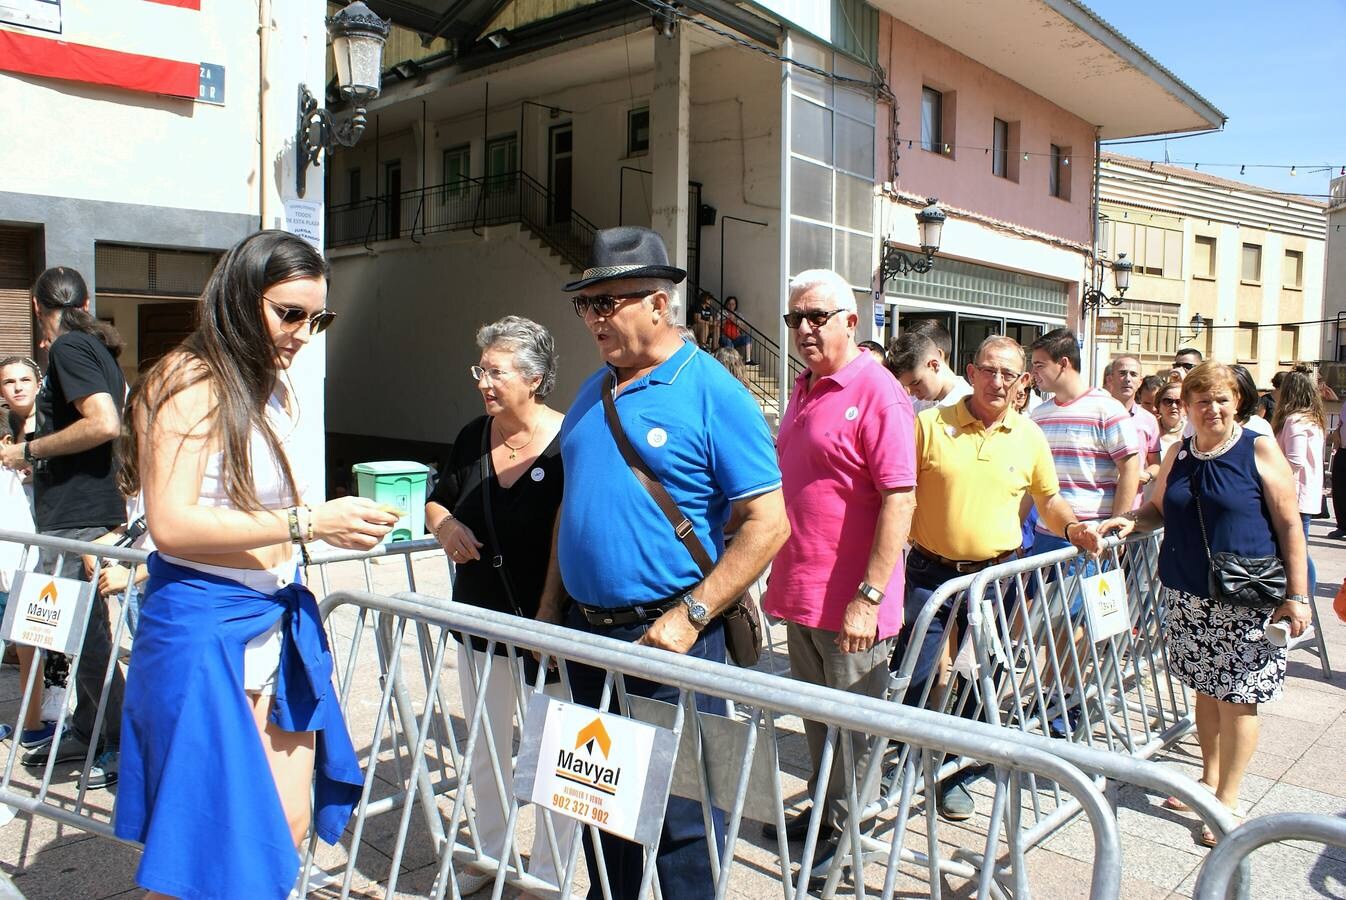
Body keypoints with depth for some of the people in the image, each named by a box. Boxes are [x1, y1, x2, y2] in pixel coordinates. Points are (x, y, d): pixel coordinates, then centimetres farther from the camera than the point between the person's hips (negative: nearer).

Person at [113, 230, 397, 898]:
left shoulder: (276, 393, 14)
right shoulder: (191, 384, -12)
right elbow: (170, 524, -22)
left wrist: (341, 518, 7)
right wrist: (307, 522, -23)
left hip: (279, 622, 8)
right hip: (205, 626, -8)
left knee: (285, 831, 12)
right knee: (212, 843, 6)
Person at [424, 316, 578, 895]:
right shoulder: (472, 438, 3)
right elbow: (438, 502, 16)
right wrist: (445, 526, -7)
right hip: (480, 621, 7)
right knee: (484, 748, 21)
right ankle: (490, 854, 43)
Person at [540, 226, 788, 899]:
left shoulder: (711, 393, -12)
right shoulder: (594, 391, 10)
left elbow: (768, 522, -16)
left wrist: (688, 617, -20)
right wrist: (552, 601, 11)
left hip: (667, 637, -7)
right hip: (585, 633, 7)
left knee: (680, 812, 5)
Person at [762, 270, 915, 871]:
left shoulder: (876, 393, -14)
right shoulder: (803, 391, 12)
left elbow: (900, 499, -20)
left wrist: (869, 596, -23)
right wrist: (781, 576, 16)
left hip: (849, 601, -8)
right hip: (799, 591, 8)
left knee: (854, 725, 9)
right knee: (816, 717, 21)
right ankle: (823, 810, 39)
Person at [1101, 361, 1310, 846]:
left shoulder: (1259, 451, -6)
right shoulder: (1178, 454, 8)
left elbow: (1289, 524, -5)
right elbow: (1160, 509, 20)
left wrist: (1297, 595, -8)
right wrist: (1129, 520, -2)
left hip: (1245, 601, -4)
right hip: (1187, 596, 5)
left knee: (1237, 699, 2)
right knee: (1206, 690, 15)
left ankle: (1227, 799, 15)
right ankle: (1209, 778, 32)